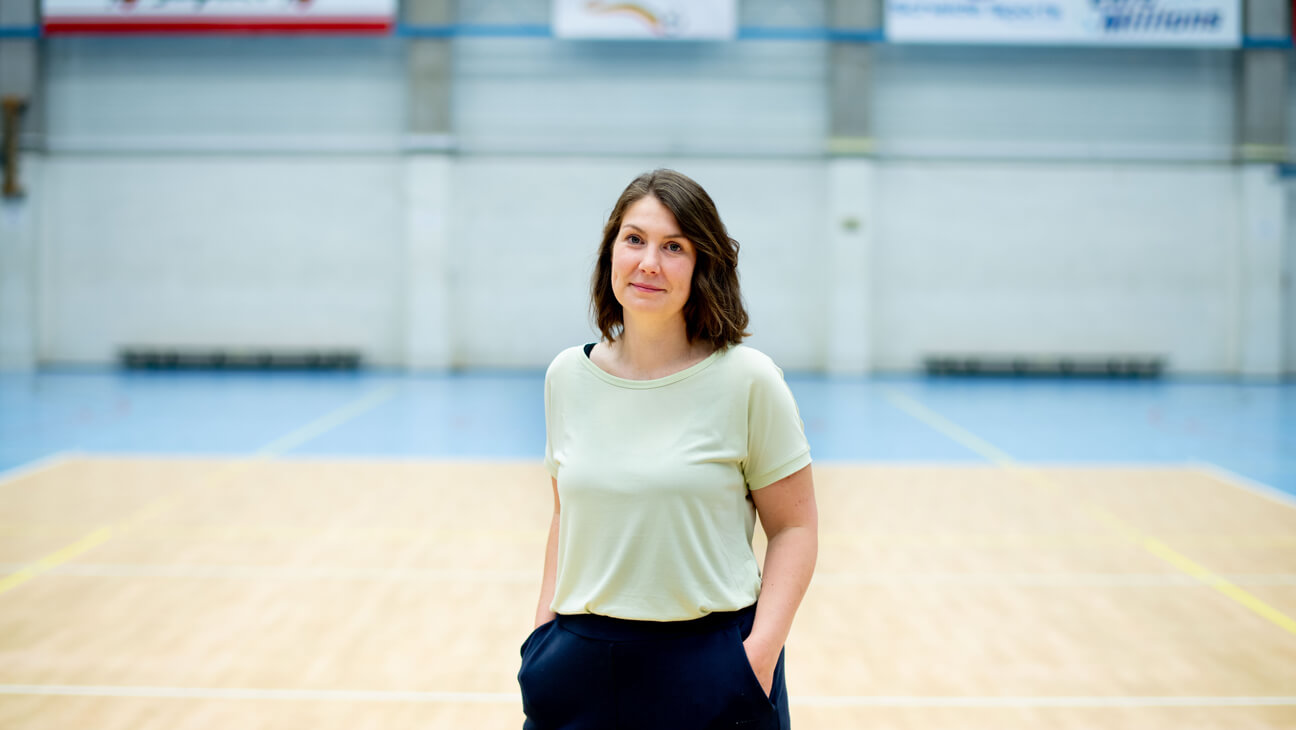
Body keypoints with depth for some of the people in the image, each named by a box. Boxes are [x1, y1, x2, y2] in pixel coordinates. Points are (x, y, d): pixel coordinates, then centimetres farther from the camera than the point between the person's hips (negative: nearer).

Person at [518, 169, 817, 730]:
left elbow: (794, 527, -6)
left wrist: (760, 654, -14)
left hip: (710, 669, -3)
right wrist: (543, 631, 6)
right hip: (583, 663, 3)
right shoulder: (567, 377, 3)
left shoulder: (746, 380, -8)